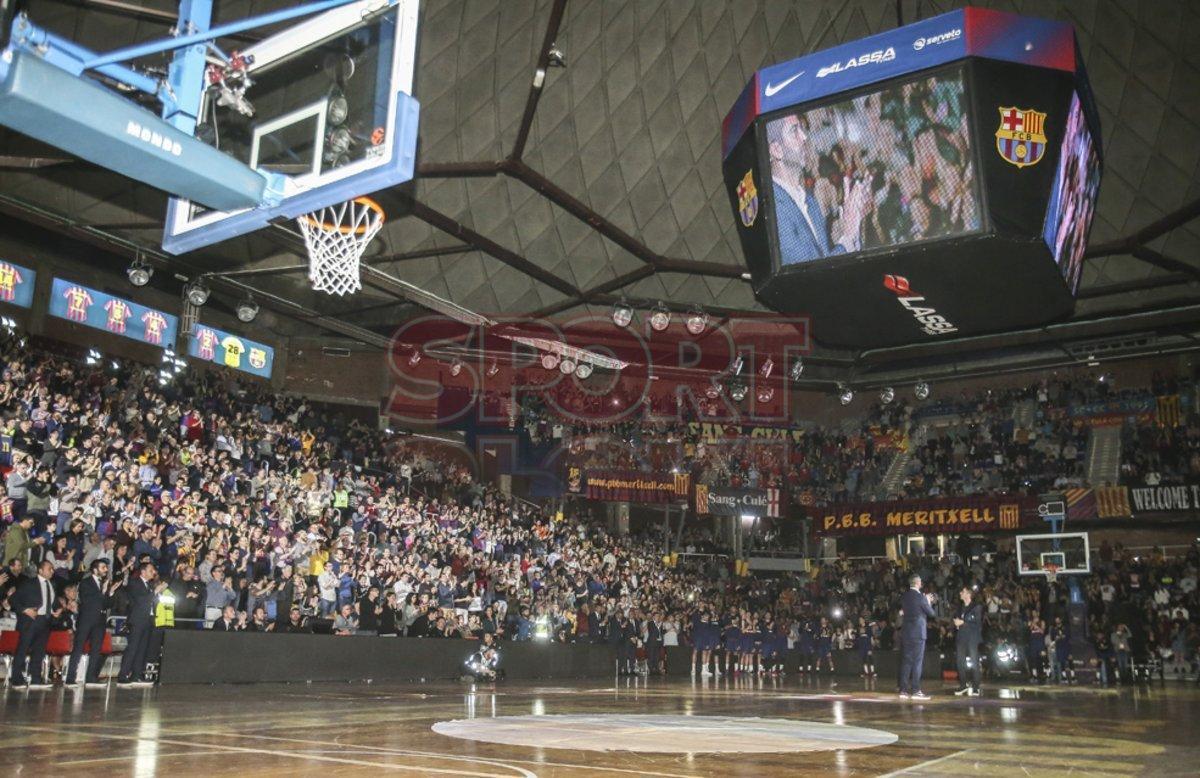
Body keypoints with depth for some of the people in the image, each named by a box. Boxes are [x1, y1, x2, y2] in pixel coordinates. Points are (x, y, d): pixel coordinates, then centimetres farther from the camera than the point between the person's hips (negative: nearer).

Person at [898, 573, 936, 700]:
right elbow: (931, 613, -4)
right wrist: (928, 602, 15)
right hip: (918, 632, -6)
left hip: (906, 632, 6)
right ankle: (915, 690, -2)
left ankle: (903, 690, 9)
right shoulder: (920, 597, -12)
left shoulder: (904, 597, 7)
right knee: (917, 661, -1)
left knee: (906, 661, 8)